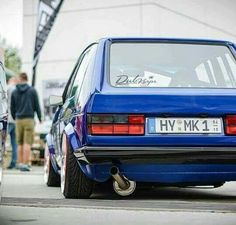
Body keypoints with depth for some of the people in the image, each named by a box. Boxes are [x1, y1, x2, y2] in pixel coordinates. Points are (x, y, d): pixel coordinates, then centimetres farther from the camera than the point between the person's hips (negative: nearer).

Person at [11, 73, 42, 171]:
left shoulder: (14, 92, 8)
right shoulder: (32, 91, 1)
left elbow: (12, 108, 11)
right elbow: (37, 106, 1)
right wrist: (40, 118, 11)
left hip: (19, 120, 3)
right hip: (29, 119, -3)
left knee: (20, 144, 10)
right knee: (27, 143, -5)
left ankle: (20, 163, 12)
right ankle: (25, 163, -11)